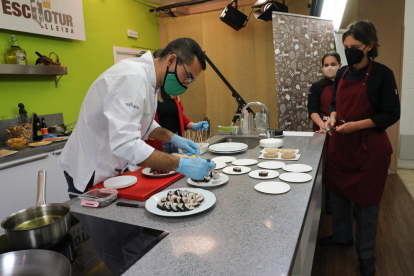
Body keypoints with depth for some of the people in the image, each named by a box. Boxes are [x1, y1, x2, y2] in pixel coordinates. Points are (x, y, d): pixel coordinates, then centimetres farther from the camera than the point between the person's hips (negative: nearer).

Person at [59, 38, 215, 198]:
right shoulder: (133, 77, -28)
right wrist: (180, 165, -37)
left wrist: (173, 138, -3)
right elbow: (125, 144, -38)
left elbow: (144, 123, 13)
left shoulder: (147, 77, 2)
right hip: (90, 174, -8)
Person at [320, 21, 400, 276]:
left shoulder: (382, 74, -11)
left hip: (369, 147, -5)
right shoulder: (342, 73, 6)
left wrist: (356, 125, -22)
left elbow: (391, 114, -12)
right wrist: (333, 118, -5)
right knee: (338, 192, 16)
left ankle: (366, 255, 26)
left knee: (366, 200, 6)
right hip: (341, 144, 6)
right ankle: (342, 236, 39)